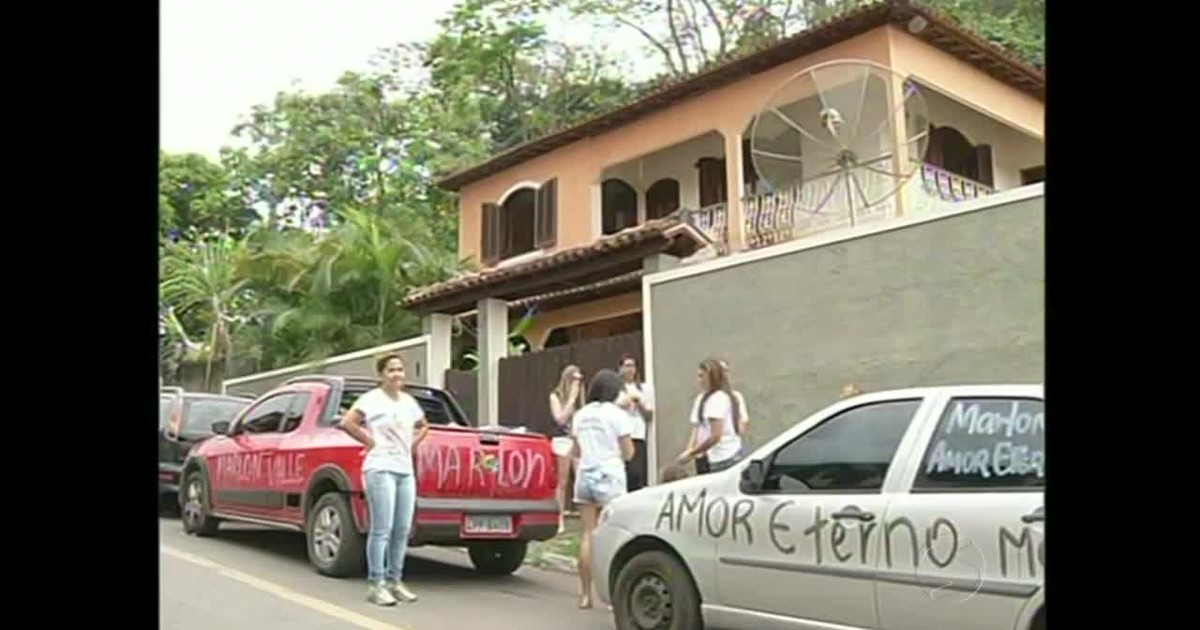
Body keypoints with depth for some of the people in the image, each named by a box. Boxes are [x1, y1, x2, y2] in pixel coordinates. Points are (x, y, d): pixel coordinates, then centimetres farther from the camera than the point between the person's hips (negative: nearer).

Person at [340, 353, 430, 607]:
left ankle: (395, 581, 18)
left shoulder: (409, 401, 15)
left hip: (406, 470, 7)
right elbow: (347, 422, -16)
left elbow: (423, 426, 31)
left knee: (402, 530, 8)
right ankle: (376, 585, -1)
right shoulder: (372, 398, -5)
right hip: (381, 469, -7)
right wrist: (369, 441, -10)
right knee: (382, 530, -8)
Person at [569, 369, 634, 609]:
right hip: (609, 477, -5)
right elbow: (628, 453, -4)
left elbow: (576, 452, 14)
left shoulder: (580, 415, 9)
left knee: (588, 535, 6)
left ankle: (585, 594, 10)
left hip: (585, 476, 5)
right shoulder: (616, 414, -7)